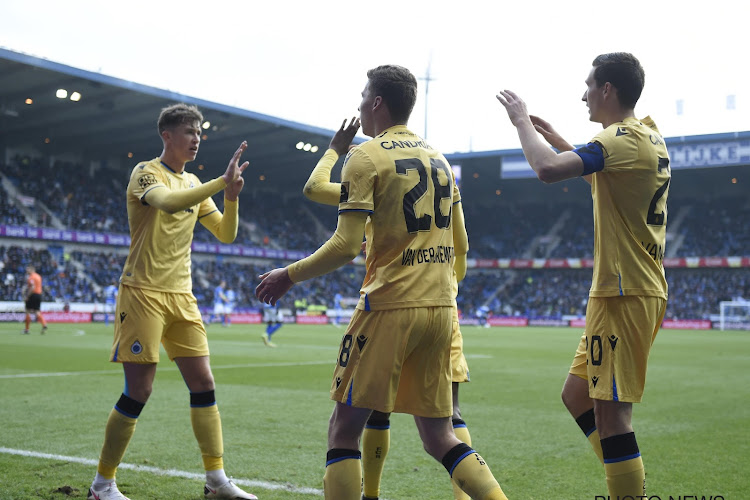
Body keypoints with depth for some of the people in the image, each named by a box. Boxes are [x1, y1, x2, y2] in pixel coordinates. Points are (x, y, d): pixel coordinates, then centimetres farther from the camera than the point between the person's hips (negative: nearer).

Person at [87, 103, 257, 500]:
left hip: (182, 295, 7)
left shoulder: (194, 184, 15)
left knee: (204, 386, 2)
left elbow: (226, 234, 13)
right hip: (143, 292, -7)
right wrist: (222, 182, -30)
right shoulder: (145, 173, -5)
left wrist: (231, 197, -3)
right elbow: (167, 200, -28)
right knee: (137, 393, -5)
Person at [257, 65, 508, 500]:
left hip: (389, 306, -7)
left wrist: (289, 276, -1)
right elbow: (456, 244, 18)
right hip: (440, 307, 7)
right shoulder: (438, 158, 15)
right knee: (439, 436, 13)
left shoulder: (366, 157, -6)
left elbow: (346, 246, -13)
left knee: (345, 428, 4)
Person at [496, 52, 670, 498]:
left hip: (624, 295, -10)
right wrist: (555, 137, 27)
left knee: (610, 414, -7)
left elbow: (548, 170, -29)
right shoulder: (650, 136, 15)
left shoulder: (623, 139, -16)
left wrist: (522, 121, -11)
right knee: (577, 395, 17)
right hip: (643, 290, 10)